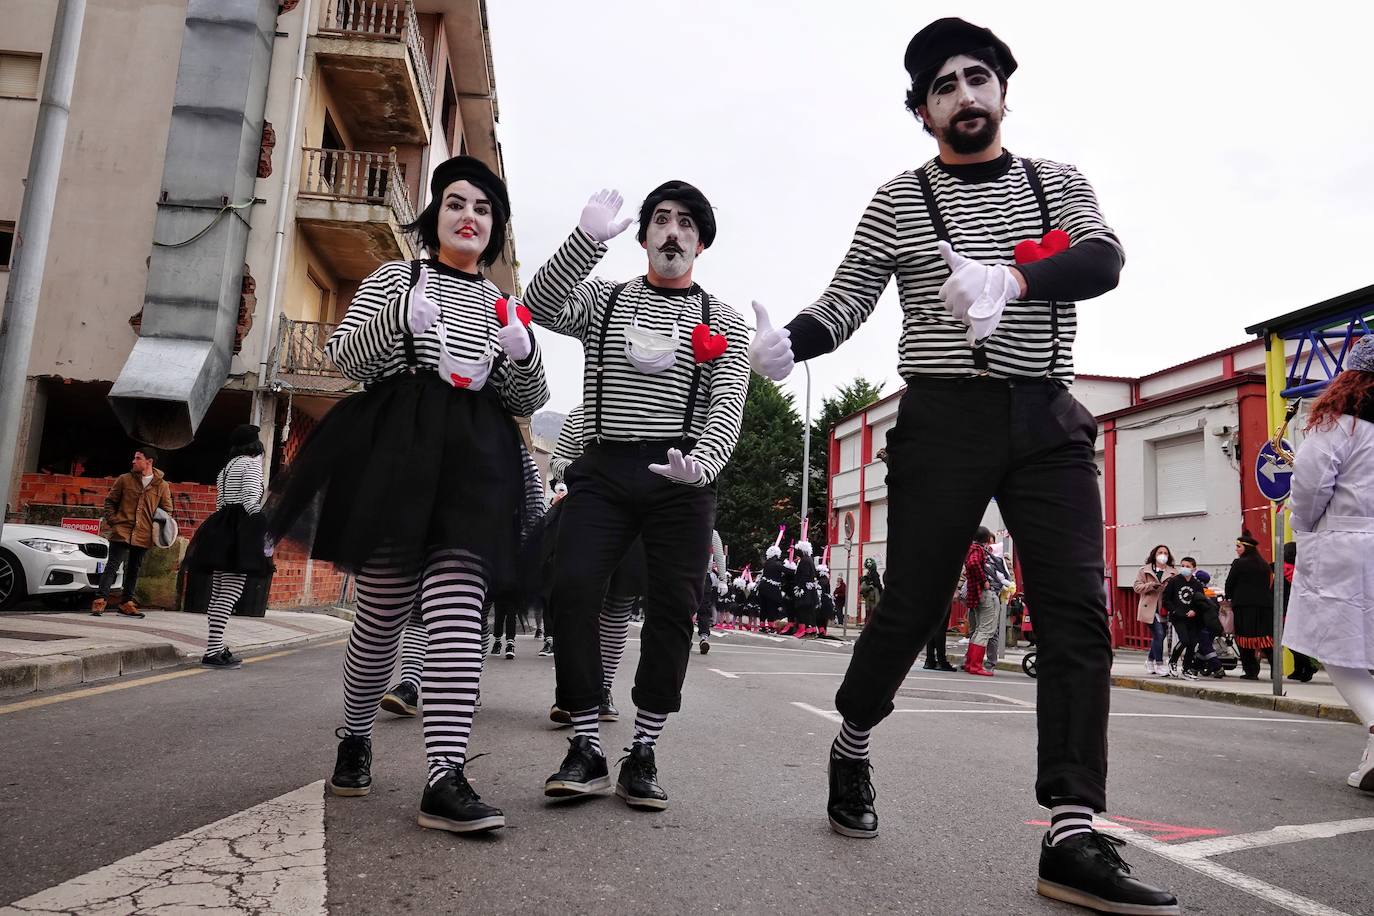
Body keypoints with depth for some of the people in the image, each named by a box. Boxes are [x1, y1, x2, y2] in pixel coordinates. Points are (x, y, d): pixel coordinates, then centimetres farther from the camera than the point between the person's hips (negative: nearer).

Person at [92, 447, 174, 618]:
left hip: (143, 535, 2)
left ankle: (126, 604, 21)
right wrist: (111, 520, -1)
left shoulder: (161, 485, 5)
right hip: (122, 531, -2)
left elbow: (167, 510, 13)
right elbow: (110, 501, 11)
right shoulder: (124, 480, 4)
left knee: (134, 569, 11)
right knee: (113, 566, -7)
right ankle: (100, 600, -5)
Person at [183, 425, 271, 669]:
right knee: (230, 593, -13)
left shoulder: (227, 466, 23)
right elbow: (250, 499, -16)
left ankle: (217, 648, 16)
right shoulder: (252, 462, -4)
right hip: (240, 532, -10)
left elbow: (220, 502, 22)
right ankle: (213, 652, -17)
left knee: (218, 593, 11)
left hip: (221, 531, 10)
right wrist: (265, 528, -15)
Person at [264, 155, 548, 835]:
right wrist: (401, 317, -14)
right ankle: (355, 736, 28)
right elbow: (344, 356, 4)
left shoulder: (503, 305, 23)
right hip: (396, 447, -1)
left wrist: (524, 354, -5)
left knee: (458, 614, -14)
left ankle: (445, 779, -18)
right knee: (381, 613, 1)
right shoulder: (395, 278, 17)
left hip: (474, 460, 2)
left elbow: (528, 402, 17)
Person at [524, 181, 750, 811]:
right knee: (572, 590, -12)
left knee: (673, 606, -4)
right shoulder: (604, 299, 16)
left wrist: (704, 462, -22)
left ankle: (643, 755, 8)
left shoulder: (724, 322, 13)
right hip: (603, 469, 1)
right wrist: (589, 238, -18)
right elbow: (541, 306, -4)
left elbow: (727, 404, -1)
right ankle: (585, 749, -1)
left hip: (682, 478, 0)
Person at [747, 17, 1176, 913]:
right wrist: (785, 343, -23)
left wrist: (1009, 280, -28)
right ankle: (852, 746, 27)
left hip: (1050, 419, 3)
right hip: (944, 416, -3)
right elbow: (843, 307, 0)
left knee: (1079, 614, -7)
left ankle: (1074, 839, -4)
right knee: (912, 609, 0)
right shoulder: (900, 201, 6)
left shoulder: (1058, 182, 13)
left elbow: (1104, 260, -7)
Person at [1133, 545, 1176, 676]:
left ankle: (1150, 660, 29)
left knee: (1158, 636, 9)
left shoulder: (1173, 573, 10)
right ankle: (1159, 664, -5)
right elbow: (1137, 587, 2)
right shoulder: (1144, 570, 6)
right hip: (1150, 608, -3)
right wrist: (1151, 585, -13)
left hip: (1165, 609, 3)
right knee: (1158, 634, -14)